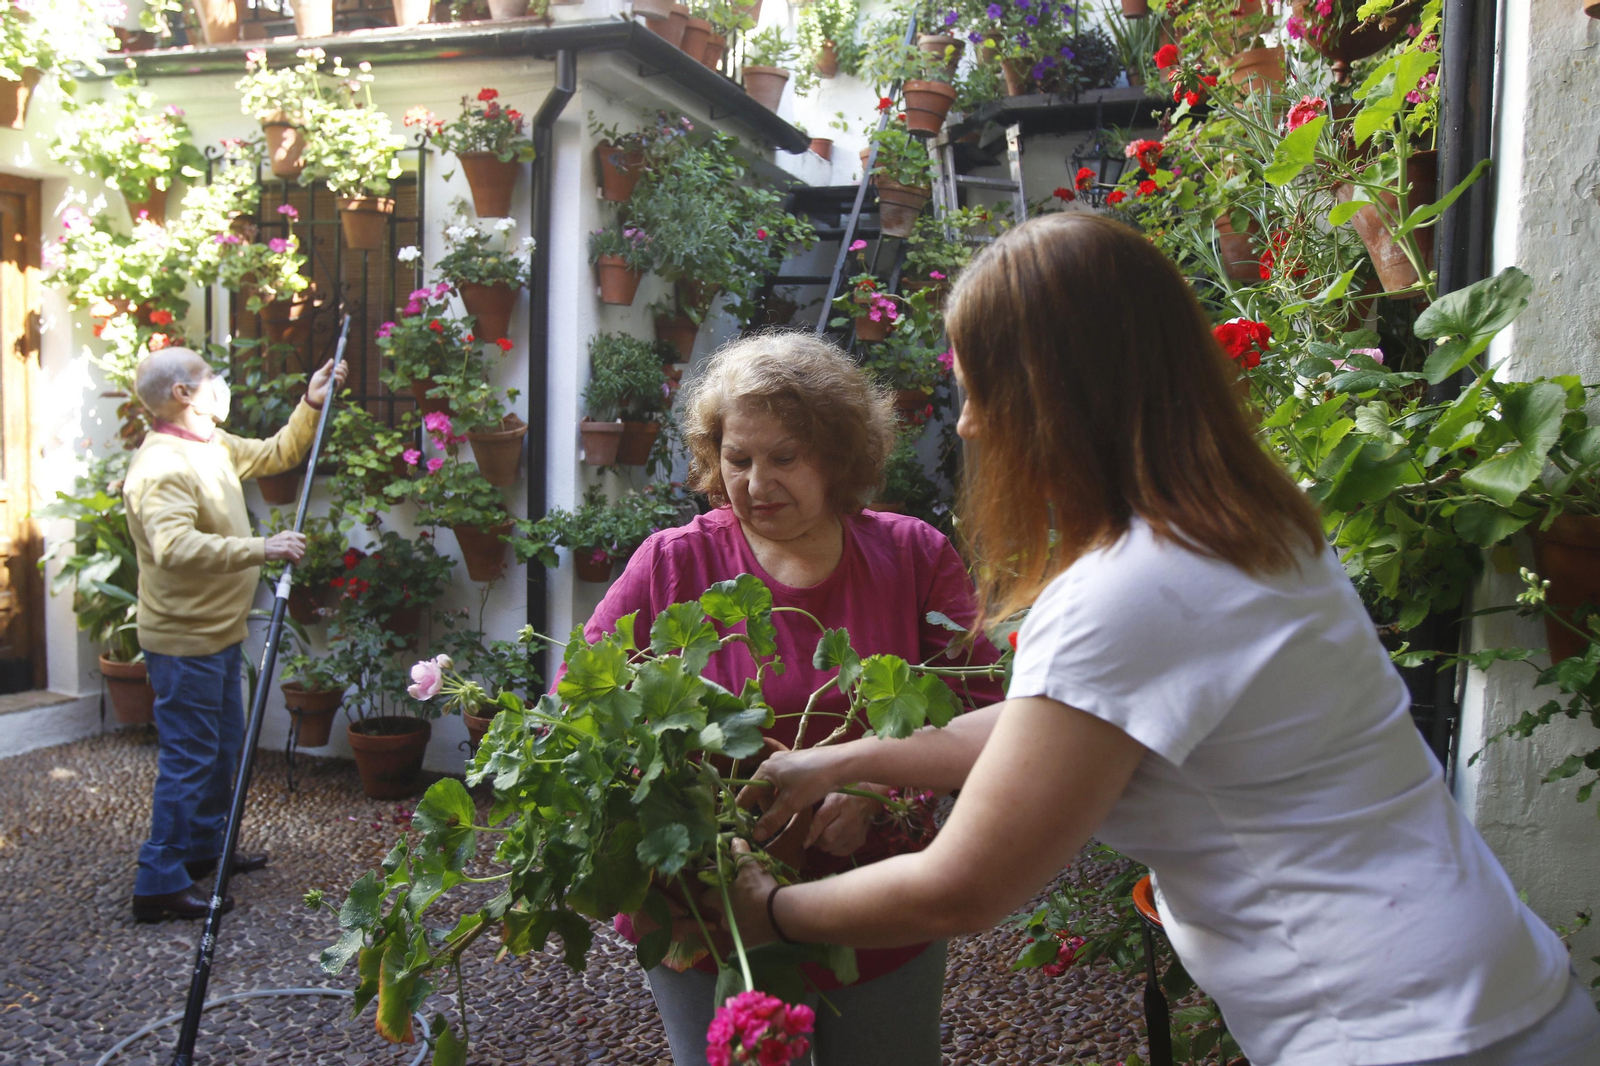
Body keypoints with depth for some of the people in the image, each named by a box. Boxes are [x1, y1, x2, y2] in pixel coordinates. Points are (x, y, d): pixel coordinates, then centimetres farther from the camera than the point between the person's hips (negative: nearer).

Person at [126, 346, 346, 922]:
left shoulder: (213, 444, 7)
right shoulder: (161, 467, -24)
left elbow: (276, 455, 22)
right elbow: (175, 547, -38)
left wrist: (311, 406, 9)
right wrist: (260, 548, -42)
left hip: (216, 631, 10)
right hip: (183, 640, -10)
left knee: (223, 745, 20)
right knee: (188, 758, -4)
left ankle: (205, 850, 35)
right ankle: (160, 884, 5)